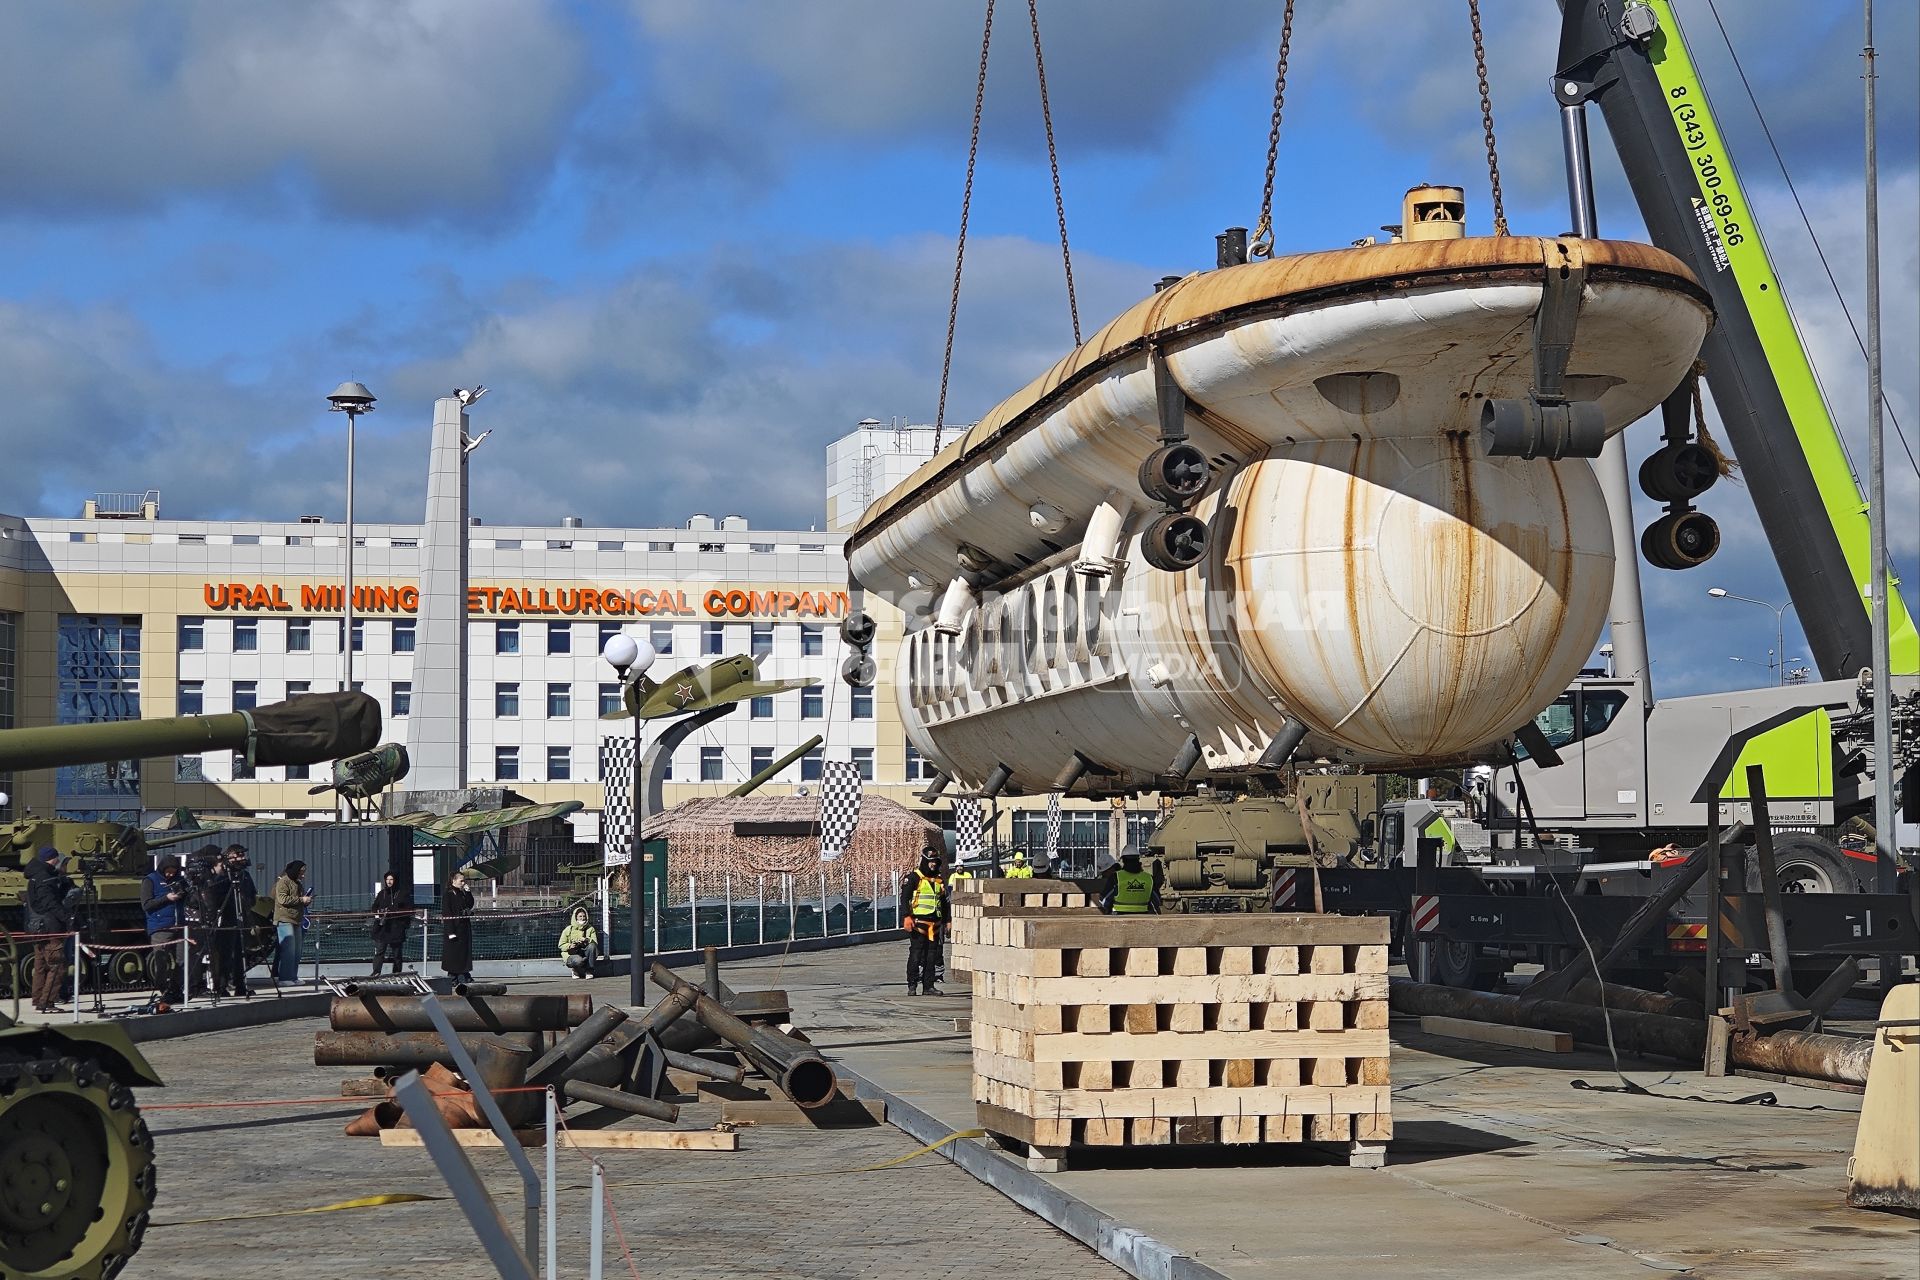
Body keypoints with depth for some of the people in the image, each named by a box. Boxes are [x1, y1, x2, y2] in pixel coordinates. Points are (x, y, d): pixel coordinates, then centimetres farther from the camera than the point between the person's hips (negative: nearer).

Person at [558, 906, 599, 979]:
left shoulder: (590, 929, 8)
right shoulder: (568, 929, 4)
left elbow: (595, 942, -6)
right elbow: (561, 945, 4)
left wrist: (587, 940, -27)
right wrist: (570, 946, -17)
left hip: (585, 952, 2)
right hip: (572, 954, -2)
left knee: (592, 946, -31)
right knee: (578, 961, -38)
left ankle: (589, 970, -18)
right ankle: (576, 971, 2)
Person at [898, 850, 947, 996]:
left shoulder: (939, 880, 18)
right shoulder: (914, 877, -3)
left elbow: (944, 903, 26)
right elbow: (904, 898, -9)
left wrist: (947, 921, 22)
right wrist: (906, 917, -19)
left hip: (934, 923, 6)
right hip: (919, 922, -6)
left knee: (932, 955, 7)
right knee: (916, 954, -7)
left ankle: (928, 985, 12)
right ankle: (912, 986, -2)